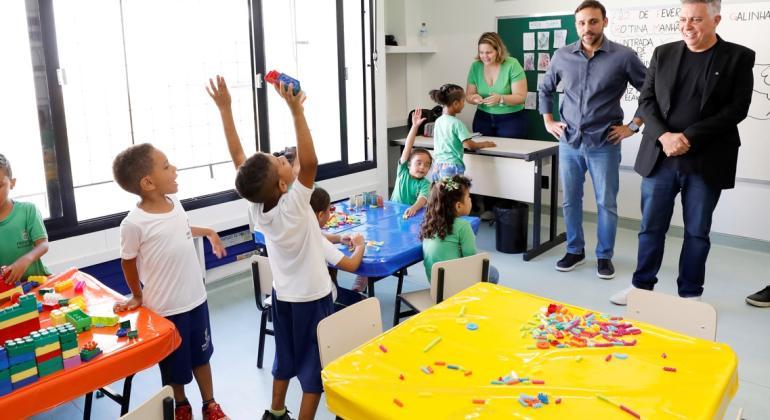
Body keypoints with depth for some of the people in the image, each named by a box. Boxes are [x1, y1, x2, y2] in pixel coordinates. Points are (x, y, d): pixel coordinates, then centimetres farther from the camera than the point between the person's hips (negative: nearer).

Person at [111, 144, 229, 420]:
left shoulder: (174, 203, -5)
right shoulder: (134, 223, -23)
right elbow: (128, 263, -7)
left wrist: (208, 232, 25)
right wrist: (137, 297, 4)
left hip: (196, 298, 6)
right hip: (165, 308, -6)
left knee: (201, 355, 22)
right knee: (174, 365, 16)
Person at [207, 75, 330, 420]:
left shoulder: (256, 203, -13)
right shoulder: (293, 205, -28)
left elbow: (238, 156, -9)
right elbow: (309, 162, -39)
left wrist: (225, 109, -9)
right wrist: (296, 112, -41)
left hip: (283, 294, 7)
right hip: (312, 296, -7)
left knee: (285, 358, 24)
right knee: (313, 367, 8)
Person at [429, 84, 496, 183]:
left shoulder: (438, 121, 8)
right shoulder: (456, 123, -13)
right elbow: (469, 145, -16)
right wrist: (485, 144, 1)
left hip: (437, 166, 7)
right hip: (452, 167, -7)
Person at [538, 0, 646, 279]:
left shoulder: (623, 56, -7)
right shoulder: (562, 55, 2)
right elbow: (545, 89, 18)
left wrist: (634, 125, -4)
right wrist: (548, 121, 11)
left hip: (604, 144, -3)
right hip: (569, 142, 3)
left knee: (606, 204, 5)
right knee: (570, 200, 10)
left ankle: (604, 256, 22)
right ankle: (575, 251, 27)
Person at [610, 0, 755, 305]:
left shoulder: (739, 57, 0)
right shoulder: (663, 53, 7)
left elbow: (737, 108, -7)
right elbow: (646, 100, 4)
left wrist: (689, 137, -16)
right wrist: (664, 136, -13)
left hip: (705, 162, -2)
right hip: (660, 157, 2)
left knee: (697, 232, 8)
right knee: (651, 226, 8)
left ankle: (690, 294, 22)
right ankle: (642, 285, 23)